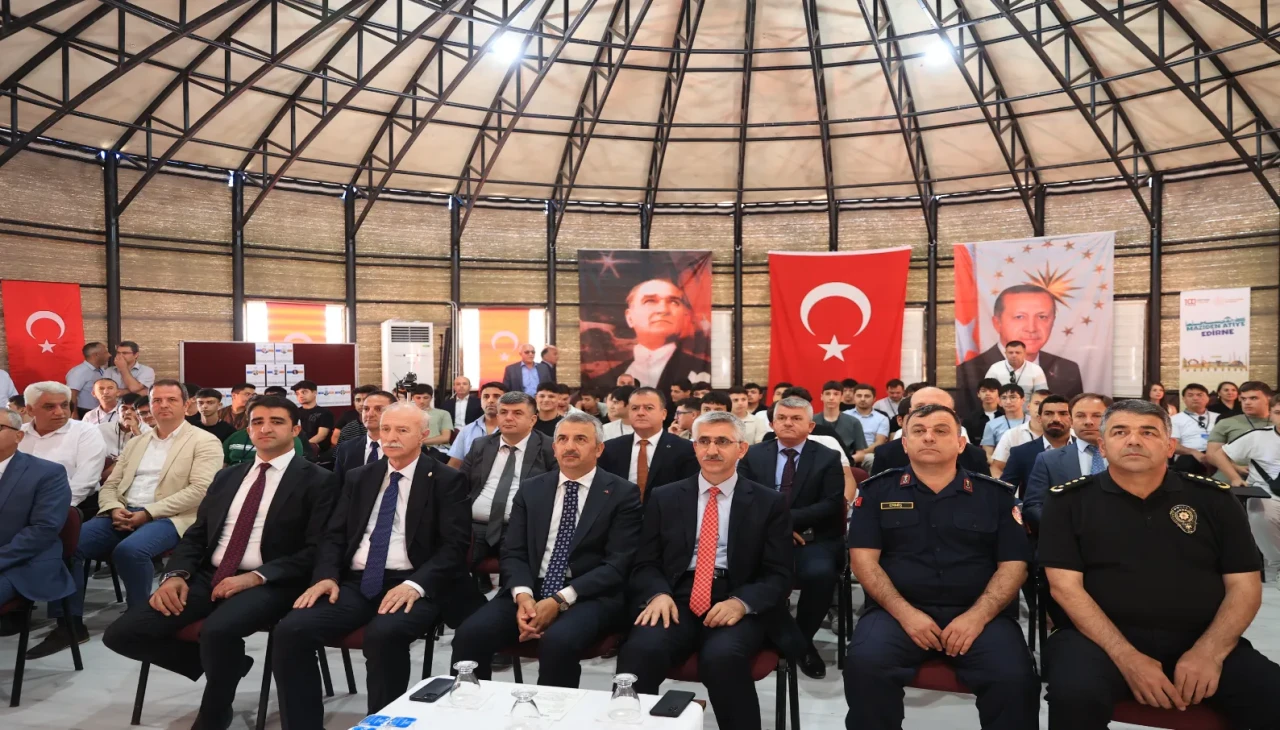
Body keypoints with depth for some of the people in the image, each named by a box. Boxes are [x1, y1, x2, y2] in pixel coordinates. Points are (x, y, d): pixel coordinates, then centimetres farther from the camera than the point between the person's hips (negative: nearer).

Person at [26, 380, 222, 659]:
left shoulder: (204, 442, -1)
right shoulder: (136, 442, 21)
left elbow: (200, 490, -12)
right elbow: (110, 484, 19)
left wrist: (148, 513, -17)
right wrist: (115, 509, -5)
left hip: (167, 518, -6)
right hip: (123, 514, 6)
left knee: (129, 550, -35)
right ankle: (69, 624, -5)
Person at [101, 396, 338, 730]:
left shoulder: (318, 480, -3)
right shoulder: (226, 476, 18)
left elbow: (316, 551, -10)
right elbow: (195, 534, 17)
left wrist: (256, 577, -21)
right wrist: (176, 574, -4)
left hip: (268, 585, -6)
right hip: (207, 577, 7)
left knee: (218, 630, -35)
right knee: (121, 634, -8)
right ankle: (226, 666, 11)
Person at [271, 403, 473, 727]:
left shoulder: (447, 480, 2)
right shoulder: (359, 477, 17)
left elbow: (454, 545, -7)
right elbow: (334, 535, 14)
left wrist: (416, 584, -23)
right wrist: (326, 576, -7)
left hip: (412, 585, -4)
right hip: (356, 583, 5)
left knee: (384, 634, -35)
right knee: (290, 630, -19)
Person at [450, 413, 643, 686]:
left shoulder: (622, 493, 0)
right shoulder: (531, 489, 13)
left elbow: (618, 564, -7)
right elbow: (513, 552, 8)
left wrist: (560, 600, -18)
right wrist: (522, 595, -14)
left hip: (589, 596, -3)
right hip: (531, 590, 4)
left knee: (558, 642, -34)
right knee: (470, 634, -21)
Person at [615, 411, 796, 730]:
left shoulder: (769, 502, 8)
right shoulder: (664, 498, 12)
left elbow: (779, 574, 3)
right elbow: (645, 563, 11)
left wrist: (741, 602, -17)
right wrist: (659, 594, -12)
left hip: (737, 605, -1)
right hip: (677, 599, 1)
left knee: (723, 656, -33)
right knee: (639, 650, -30)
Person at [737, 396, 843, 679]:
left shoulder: (828, 458, 7)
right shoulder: (753, 455, 12)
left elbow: (831, 506, -4)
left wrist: (786, 518, -17)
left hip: (812, 540, -1)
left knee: (821, 573, -33)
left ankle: (802, 639, -4)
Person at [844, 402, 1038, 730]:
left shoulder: (995, 494, 10)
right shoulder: (878, 490, 8)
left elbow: (1014, 565, 5)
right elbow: (863, 559, 1)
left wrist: (977, 616, -11)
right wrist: (904, 613, -12)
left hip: (980, 613, 1)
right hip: (898, 610, -1)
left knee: (1016, 679, -26)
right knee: (864, 665, -28)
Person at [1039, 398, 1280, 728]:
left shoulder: (1213, 498, 10)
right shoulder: (1070, 500, 2)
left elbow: (1245, 586, 6)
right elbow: (1065, 586, -5)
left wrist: (1209, 651, -11)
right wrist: (1126, 657, -17)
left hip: (1199, 640, 2)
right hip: (1101, 637, -2)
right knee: (1076, 694, -31)